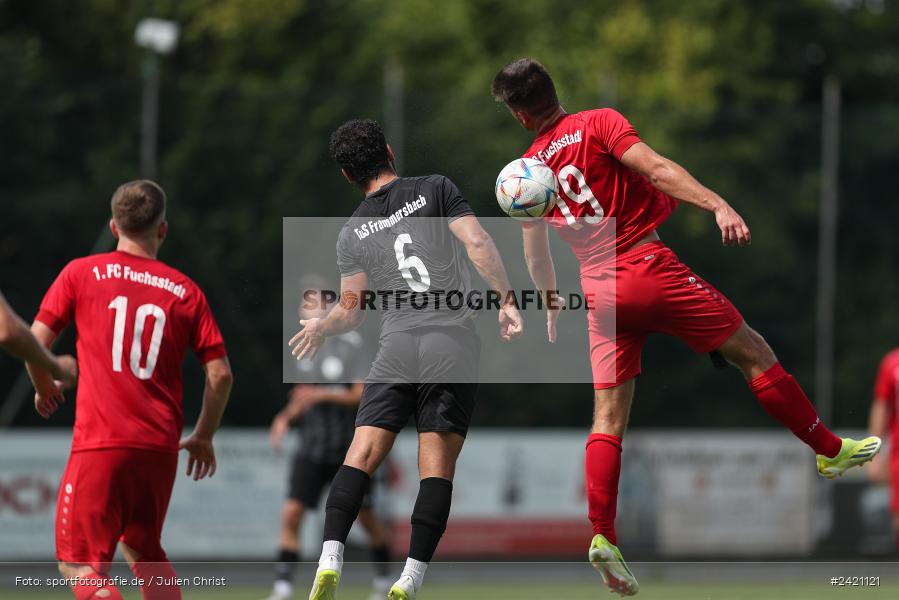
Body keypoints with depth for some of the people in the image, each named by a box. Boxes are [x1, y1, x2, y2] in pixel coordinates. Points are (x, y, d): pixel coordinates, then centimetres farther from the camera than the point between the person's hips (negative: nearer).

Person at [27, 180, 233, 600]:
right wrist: (203, 437, 22)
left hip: (100, 443, -4)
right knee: (144, 552, 24)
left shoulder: (81, 273, 3)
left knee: (79, 564, -4)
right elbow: (220, 374, 7)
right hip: (160, 447, 4)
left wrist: (44, 389, 21)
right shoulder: (185, 291, 9)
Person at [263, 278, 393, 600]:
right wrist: (285, 417, 0)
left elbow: (362, 395, -16)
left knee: (366, 517, 8)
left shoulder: (350, 344, -10)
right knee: (291, 513, -11)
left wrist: (323, 394, -28)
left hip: (347, 450, -4)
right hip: (312, 449, 4)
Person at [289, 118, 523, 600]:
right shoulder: (435, 189, 8)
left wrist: (320, 327, 33)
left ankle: (330, 560, -19)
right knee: (437, 467, -2)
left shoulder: (352, 233, 13)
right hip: (453, 342, -1)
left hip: (395, 345, 1)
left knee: (362, 455, -1)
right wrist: (506, 300, -2)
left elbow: (350, 310, 13)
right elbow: (477, 244, -5)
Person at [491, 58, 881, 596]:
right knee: (753, 352, 8)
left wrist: (552, 305, 34)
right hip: (648, 266, -5)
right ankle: (830, 450, 15)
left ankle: (602, 536, -6)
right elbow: (654, 169, -20)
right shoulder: (598, 124, -6)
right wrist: (718, 205, -26)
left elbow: (535, 252, 19)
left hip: (599, 288, 5)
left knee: (609, 417, 6)